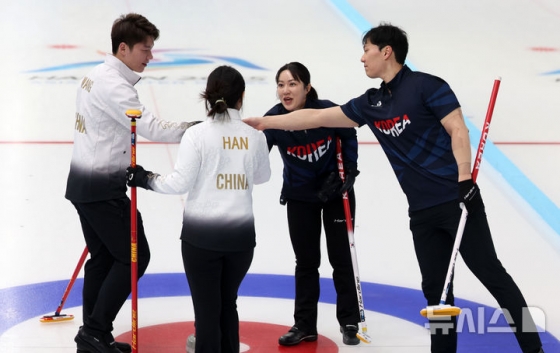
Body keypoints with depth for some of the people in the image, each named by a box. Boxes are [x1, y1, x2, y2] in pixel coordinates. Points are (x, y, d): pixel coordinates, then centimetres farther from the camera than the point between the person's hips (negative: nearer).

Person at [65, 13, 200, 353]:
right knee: (134, 255, -4)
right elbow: (151, 127, -27)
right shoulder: (113, 85, -19)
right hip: (102, 187, -10)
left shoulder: (97, 76, 13)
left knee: (103, 257, 14)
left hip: (85, 181, 10)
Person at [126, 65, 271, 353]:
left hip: (201, 235, -3)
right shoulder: (255, 136, 1)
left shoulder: (197, 134, -10)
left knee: (207, 309, 3)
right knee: (228, 304, 20)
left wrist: (145, 179, 5)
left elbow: (180, 183, -10)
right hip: (241, 235, 3)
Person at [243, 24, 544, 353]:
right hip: (422, 211, 6)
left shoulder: (426, 85, -6)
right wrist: (263, 122, 18)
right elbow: (316, 117, 17)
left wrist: (465, 179, -20)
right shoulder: (371, 103, 13)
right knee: (435, 288, 8)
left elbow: (458, 131, -10)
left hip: (456, 200, -6)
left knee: (490, 272, -4)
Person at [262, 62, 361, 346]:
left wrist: (350, 170, -11)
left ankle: (349, 322, 18)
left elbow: (349, 136, -4)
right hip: (300, 197, 1)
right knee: (306, 261, 8)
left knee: (341, 258, 4)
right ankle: (305, 325, 18)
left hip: (336, 191, -1)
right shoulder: (273, 119, -21)